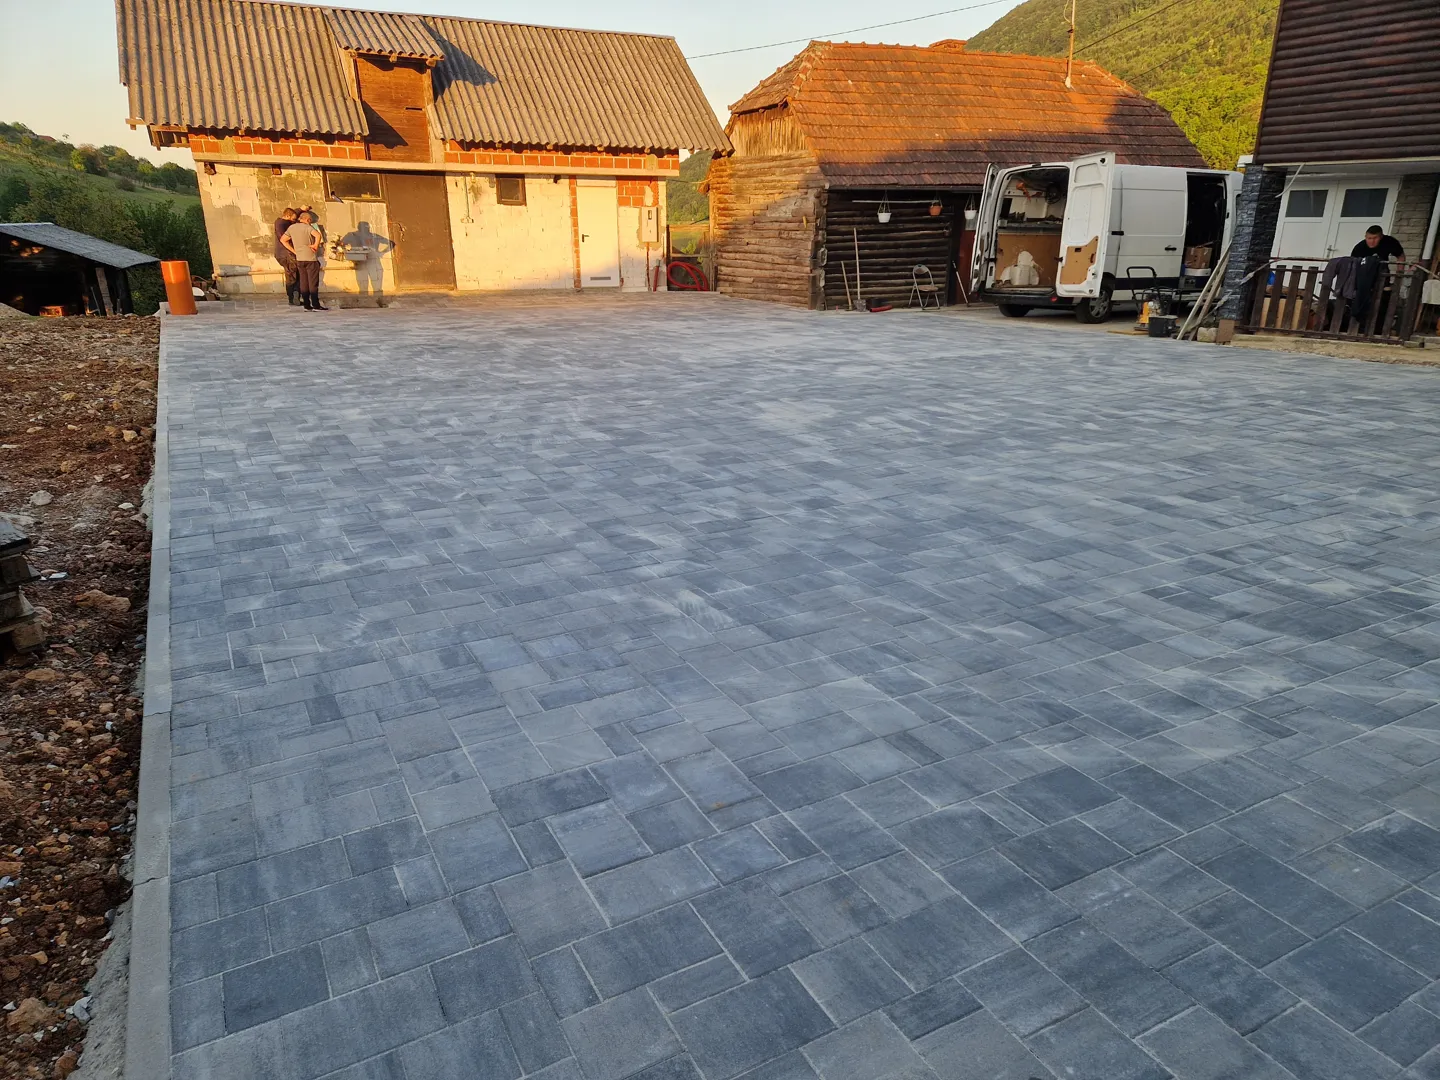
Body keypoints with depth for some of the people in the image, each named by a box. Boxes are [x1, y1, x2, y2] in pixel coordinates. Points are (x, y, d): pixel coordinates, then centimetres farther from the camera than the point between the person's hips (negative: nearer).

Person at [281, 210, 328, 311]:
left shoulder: (291, 228, 10)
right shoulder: (308, 227, -8)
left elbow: (283, 239, 13)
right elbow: (317, 235, -27)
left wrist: (294, 251, 11)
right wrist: (316, 246, -13)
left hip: (299, 259, 6)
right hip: (311, 258, -6)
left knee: (303, 283, 8)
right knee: (313, 283, -4)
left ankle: (307, 305, 7)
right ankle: (316, 305, -5)